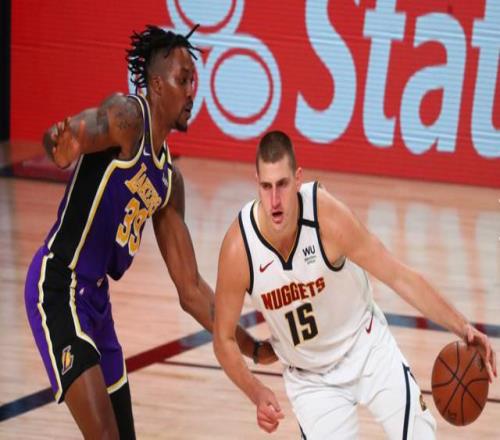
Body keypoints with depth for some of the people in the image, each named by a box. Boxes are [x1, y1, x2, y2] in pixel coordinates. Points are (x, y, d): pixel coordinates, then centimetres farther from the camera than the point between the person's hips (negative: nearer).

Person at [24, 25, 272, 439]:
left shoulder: (169, 179, 13)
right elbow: (84, 128, -32)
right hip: (59, 286, -9)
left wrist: (253, 347, 13)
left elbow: (191, 288, 17)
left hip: (97, 297, 9)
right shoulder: (128, 117, -9)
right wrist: (63, 142, -57)